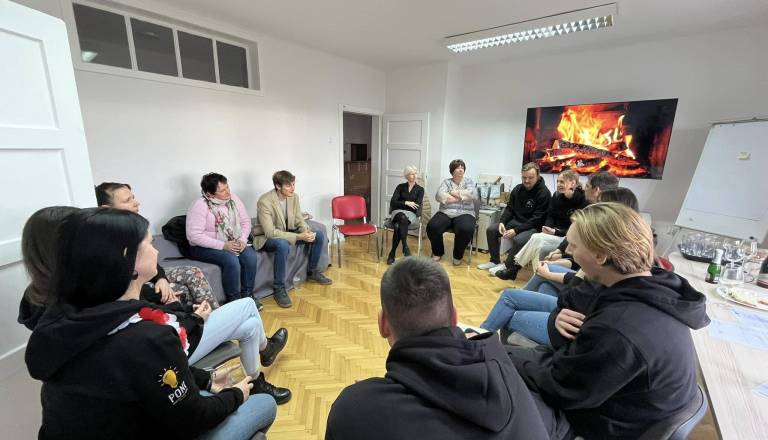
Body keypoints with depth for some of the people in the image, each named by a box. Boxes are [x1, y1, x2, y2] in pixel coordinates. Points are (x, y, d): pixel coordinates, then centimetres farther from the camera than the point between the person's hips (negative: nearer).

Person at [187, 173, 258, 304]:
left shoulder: (233, 199, -2)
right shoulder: (200, 206, -18)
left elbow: (246, 221, 4)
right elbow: (194, 235, -22)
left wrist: (242, 239, -15)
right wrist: (222, 245, -27)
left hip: (233, 243, 5)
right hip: (205, 247, -5)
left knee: (250, 256, -22)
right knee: (231, 260, -31)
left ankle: (247, 295, -6)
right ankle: (234, 301, -12)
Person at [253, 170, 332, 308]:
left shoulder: (294, 196, -7)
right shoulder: (264, 201, -27)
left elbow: (299, 219, 2)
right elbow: (270, 232, -32)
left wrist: (307, 231, -21)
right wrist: (298, 237, -36)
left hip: (288, 232, 7)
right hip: (267, 238, -7)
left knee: (319, 234, -6)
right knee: (283, 245, -40)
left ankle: (312, 272, 14)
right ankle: (279, 288, -22)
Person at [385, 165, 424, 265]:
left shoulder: (420, 189, 8)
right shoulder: (400, 187, 10)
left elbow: (417, 206, -4)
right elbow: (392, 202, -2)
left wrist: (402, 204, -9)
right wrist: (406, 203, -13)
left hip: (411, 214, 0)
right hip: (398, 212, 1)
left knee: (398, 226, -35)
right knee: (402, 217, -39)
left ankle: (392, 253, -28)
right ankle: (405, 247, -36)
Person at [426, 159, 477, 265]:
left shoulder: (469, 181, 12)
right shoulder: (446, 182, 12)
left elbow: (474, 196, -8)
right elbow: (439, 196, -8)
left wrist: (455, 192, -6)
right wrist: (463, 197, -10)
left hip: (464, 213, -1)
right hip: (446, 213, 1)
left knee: (466, 229, -34)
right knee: (432, 226, -28)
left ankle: (458, 256, -7)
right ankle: (437, 252, 1)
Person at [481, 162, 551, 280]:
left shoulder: (544, 193, -15)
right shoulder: (518, 189, 4)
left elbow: (537, 219, -20)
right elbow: (509, 208, 8)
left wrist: (516, 230, -27)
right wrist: (502, 222, -12)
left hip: (533, 227, -7)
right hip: (515, 221, 7)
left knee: (518, 240, -35)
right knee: (491, 230, -6)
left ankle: (508, 268, -11)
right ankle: (495, 261, 7)